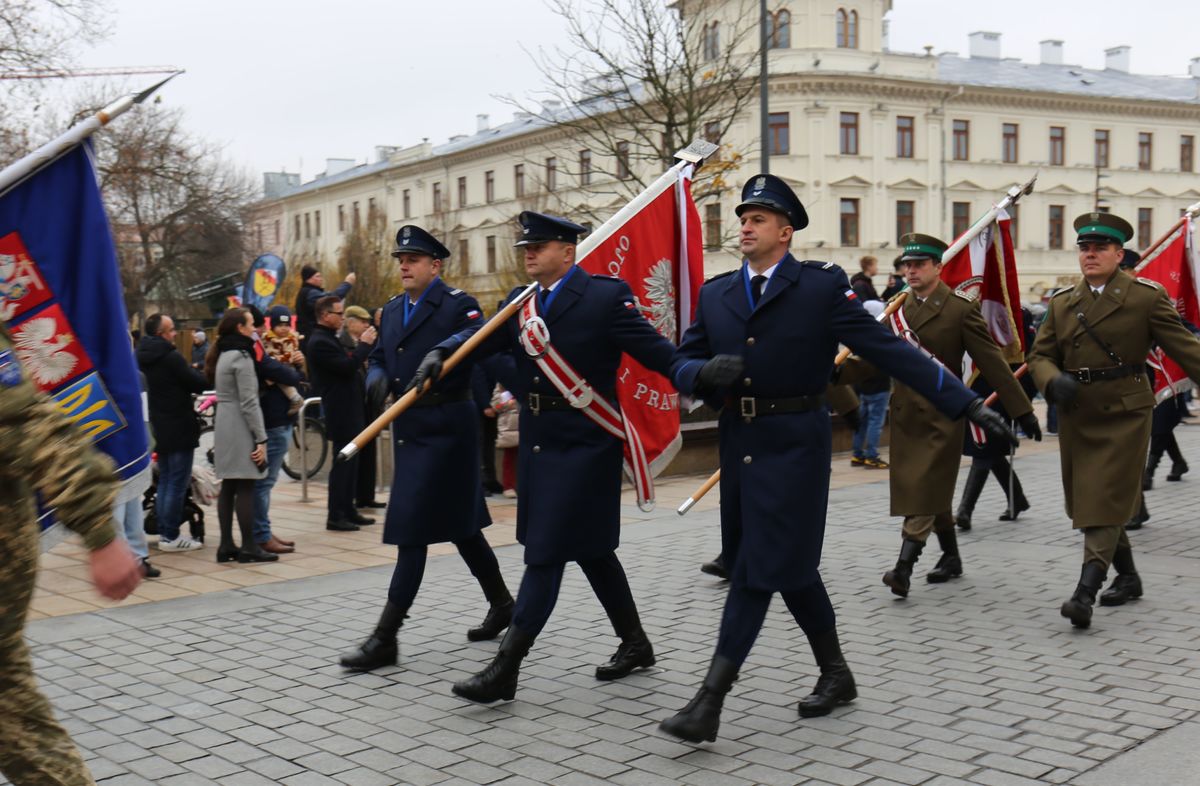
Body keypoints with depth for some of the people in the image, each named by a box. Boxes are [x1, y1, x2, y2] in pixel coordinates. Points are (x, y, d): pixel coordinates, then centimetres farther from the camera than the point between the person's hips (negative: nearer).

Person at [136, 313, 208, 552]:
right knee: (178, 482, -4)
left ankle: (164, 532, 18)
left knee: (165, 480, 15)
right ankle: (171, 536, -3)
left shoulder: (145, 356, 8)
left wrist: (190, 373, 8)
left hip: (159, 427, 9)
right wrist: (197, 373, 4)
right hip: (178, 428, -9)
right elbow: (200, 384, -16)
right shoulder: (171, 357, -19)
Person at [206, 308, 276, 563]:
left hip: (224, 426, 9)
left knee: (228, 487, 9)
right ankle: (249, 547, -3)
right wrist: (261, 438, -16)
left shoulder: (224, 354, 15)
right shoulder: (241, 356, -12)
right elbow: (249, 402, -16)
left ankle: (226, 545, 11)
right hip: (240, 429, -9)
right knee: (245, 488, -6)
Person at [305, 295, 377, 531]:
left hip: (349, 412, 10)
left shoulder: (328, 339, 15)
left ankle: (348, 511, 21)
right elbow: (347, 368, -24)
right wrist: (364, 345, -14)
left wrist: (362, 345, 7)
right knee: (343, 464, -6)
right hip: (341, 413, -10)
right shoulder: (320, 342, -17)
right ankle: (335, 517, -1)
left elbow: (348, 366, 19)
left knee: (350, 463, 14)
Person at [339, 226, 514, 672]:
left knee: (411, 528, -8)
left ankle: (385, 639, -3)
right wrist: (379, 377, -2)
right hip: (409, 430, 8)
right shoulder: (392, 310, 15)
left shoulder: (457, 305, -8)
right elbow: (379, 358, 20)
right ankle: (501, 604, 34)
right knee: (460, 523, 17)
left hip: (444, 429, -8)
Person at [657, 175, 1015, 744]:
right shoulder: (715, 294, 9)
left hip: (793, 447, -5)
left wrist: (964, 402, -10)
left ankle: (710, 700, -3)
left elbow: (888, 350, -7)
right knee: (791, 565, 15)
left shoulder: (822, 286, -5)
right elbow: (681, 365, 9)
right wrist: (705, 372, -17)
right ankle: (835, 674, 33)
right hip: (738, 446, 6)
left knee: (760, 568, -6)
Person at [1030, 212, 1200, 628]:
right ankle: (1127, 577, 31)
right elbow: (1040, 356, 10)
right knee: (1087, 502, 12)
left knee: (1106, 503, -9)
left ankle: (1085, 592, -13)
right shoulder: (1062, 302, 10)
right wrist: (1054, 380, -11)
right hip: (1077, 417, 5)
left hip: (1124, 414, -5)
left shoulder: (1147, 296, -2)